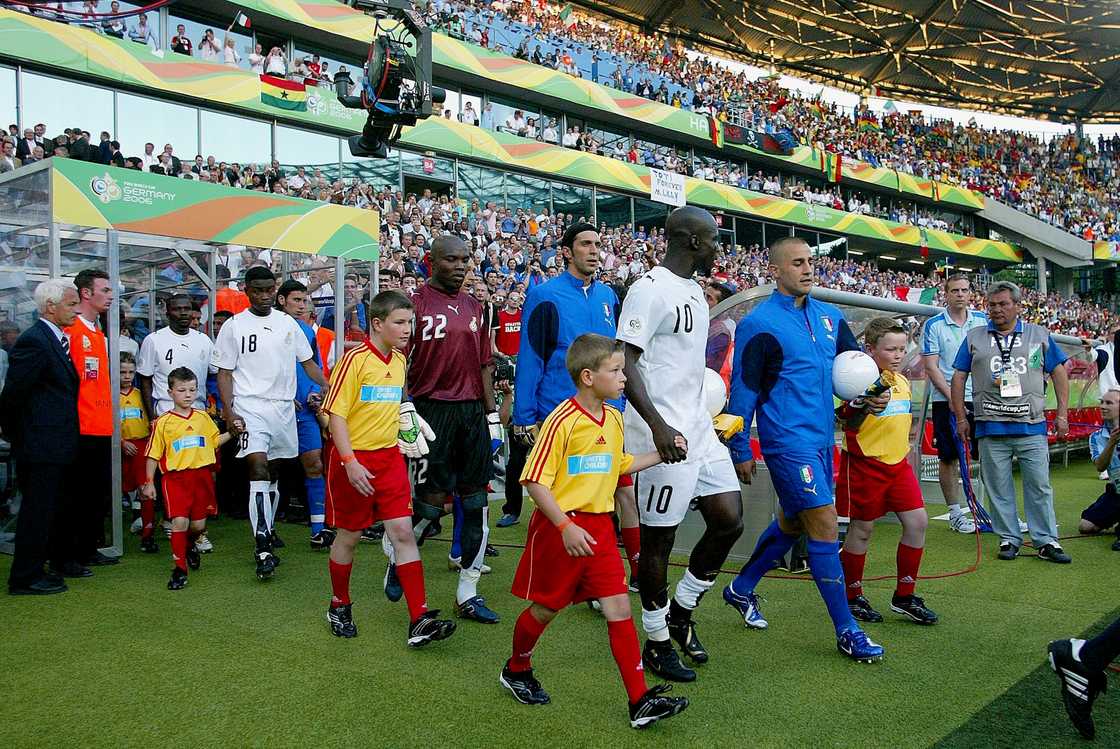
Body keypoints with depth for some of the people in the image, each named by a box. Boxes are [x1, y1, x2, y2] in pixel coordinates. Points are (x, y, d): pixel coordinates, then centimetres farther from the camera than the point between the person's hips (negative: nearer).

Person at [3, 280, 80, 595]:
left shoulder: (58, 339, 12)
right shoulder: (33, 341, -18)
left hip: (58, 446, 9)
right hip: (41, 447, -9)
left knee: (65, 505, 20)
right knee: (38, 510, 0)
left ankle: (61, 560, 36)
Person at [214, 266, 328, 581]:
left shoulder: (287, 323, 10)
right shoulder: (234, 326, 0)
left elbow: (307, 361, 16)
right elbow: (224, 373, 0)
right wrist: (229, 413, -11)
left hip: (284, 407, 4)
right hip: (250, 407, -4)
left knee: (273, 473, 13)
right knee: (259, 469, -17)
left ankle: (267, 533, 30)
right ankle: (263, 548, -19)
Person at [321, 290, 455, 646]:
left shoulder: (399, 361, 8)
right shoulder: (356, 359, -13)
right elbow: (336, 415, -15)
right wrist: (350, 462, -22)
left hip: (390, 457, 5)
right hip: (355, 460, -5)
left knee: (403, 532, -3)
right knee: (348, 535, 9)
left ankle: (419, 620, -4)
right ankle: (339, 607, 30)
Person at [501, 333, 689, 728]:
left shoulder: (614, 418, 6)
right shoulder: (562, 421, -18)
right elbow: (535, 481, -18)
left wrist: (662, 453, 14)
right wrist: (566, 526, -23)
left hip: (599, 526, 6)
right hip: (560, 527, -6)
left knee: (619, 607, 0)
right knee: (545, 608, 10)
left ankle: (640, 700, 4)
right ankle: (516, 670, 37)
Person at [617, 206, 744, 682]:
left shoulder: (695, 290, 15)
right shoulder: (650, 289, -14)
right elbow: (625, 362, -20)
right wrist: (657, 423, -29)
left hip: (699, 429, 9)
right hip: (663, 436, -9)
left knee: (729, 519, 8)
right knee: (659, 537, 2)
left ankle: (681, 611, 26)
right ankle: (656, 642, 18)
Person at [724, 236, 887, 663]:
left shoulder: (829, 318, 9)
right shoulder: (759, 324, -11)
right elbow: (742, 391, -8)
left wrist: (877, 392, -4)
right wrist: (740, 452, -6)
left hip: (822, 439, 8)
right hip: (787, 441, -8)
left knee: (792, 523, 18)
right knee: (825, 524, -9)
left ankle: (741, 589, 38)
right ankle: (846, 631, 3)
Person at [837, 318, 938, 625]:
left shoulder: (903, 381, 10)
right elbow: (848, 424, -21)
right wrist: (861, 402, -37)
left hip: (898, 463, 7)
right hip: (865, 464, -7)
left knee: (917, 522, 1)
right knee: (862, 530, 3)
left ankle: (904, 597, 14)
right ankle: (852, 598, 20)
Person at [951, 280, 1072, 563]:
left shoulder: (1039, 335, 10)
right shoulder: (974, 338, 9)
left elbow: (1059, 374, 11)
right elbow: (959, 377, 9)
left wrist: (1062, 414, 5)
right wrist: (961, 418, 4)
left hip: (1032, 427, 0)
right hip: (991, 429, 0)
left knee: (1039, 485, 0)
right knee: (999, 488, 4)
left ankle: (1046, 541, 8)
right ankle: (1009, 539, 14)